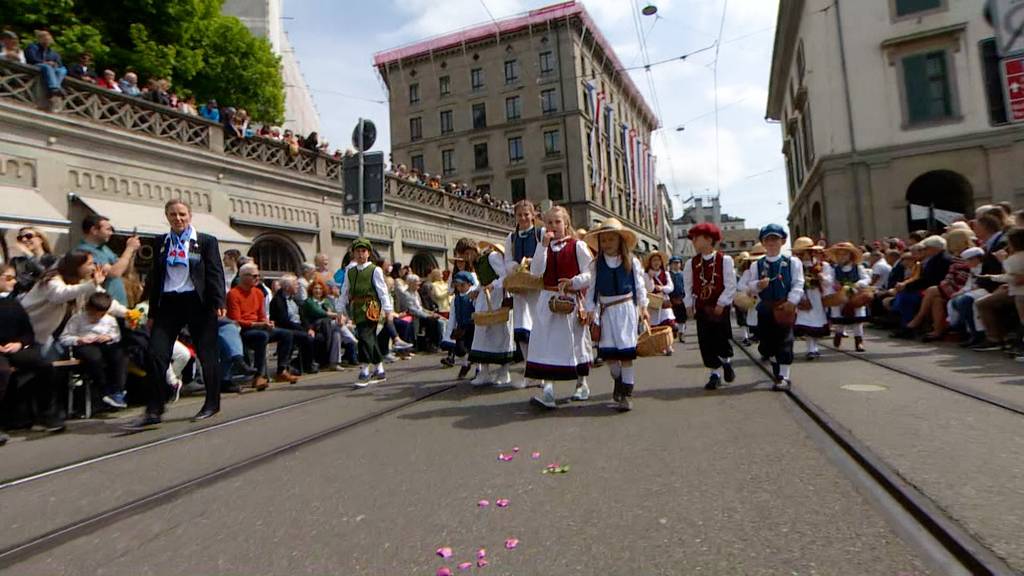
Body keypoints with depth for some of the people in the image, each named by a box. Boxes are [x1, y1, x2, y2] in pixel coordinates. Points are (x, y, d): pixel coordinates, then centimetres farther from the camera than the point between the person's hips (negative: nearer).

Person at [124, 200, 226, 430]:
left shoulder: (206, 241, 1)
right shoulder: (161, 242, 12)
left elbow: (215, 273, -4)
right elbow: (155, 277, 14)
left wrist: (218, 303, -15)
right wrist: (153, 311, 12)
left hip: (198, 303, -3)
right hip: (169, 303, 4)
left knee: (206, 354, 4)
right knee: (156, 354, -5)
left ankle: (212, 404, 20)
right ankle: (153, 411, 1)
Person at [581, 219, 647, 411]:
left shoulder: (632, 262, 1)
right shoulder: (596, 264, 2)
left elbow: (639, 286, 8)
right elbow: (591, 288, 3)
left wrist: (643, 307, 10)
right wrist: (590, 309, -3)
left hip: (626, 309, -1)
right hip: (606, 311, 2)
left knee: (626, 352, -3)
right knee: (607, 352, 2)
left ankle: (627, 392, 8)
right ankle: (618, 380, 31)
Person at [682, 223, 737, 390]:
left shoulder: (725, 260, -7)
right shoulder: (691, 263, 3)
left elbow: (730, 285, -10)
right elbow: (687, 286, 9)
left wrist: (721, 303, -14)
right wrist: (689, 304, 2)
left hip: (720, 307, -3)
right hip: (701, 308, 3)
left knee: (721, 339, -1)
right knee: (705, 342, 2)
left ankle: (727, 362, 31)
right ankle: (715, 374, 13)